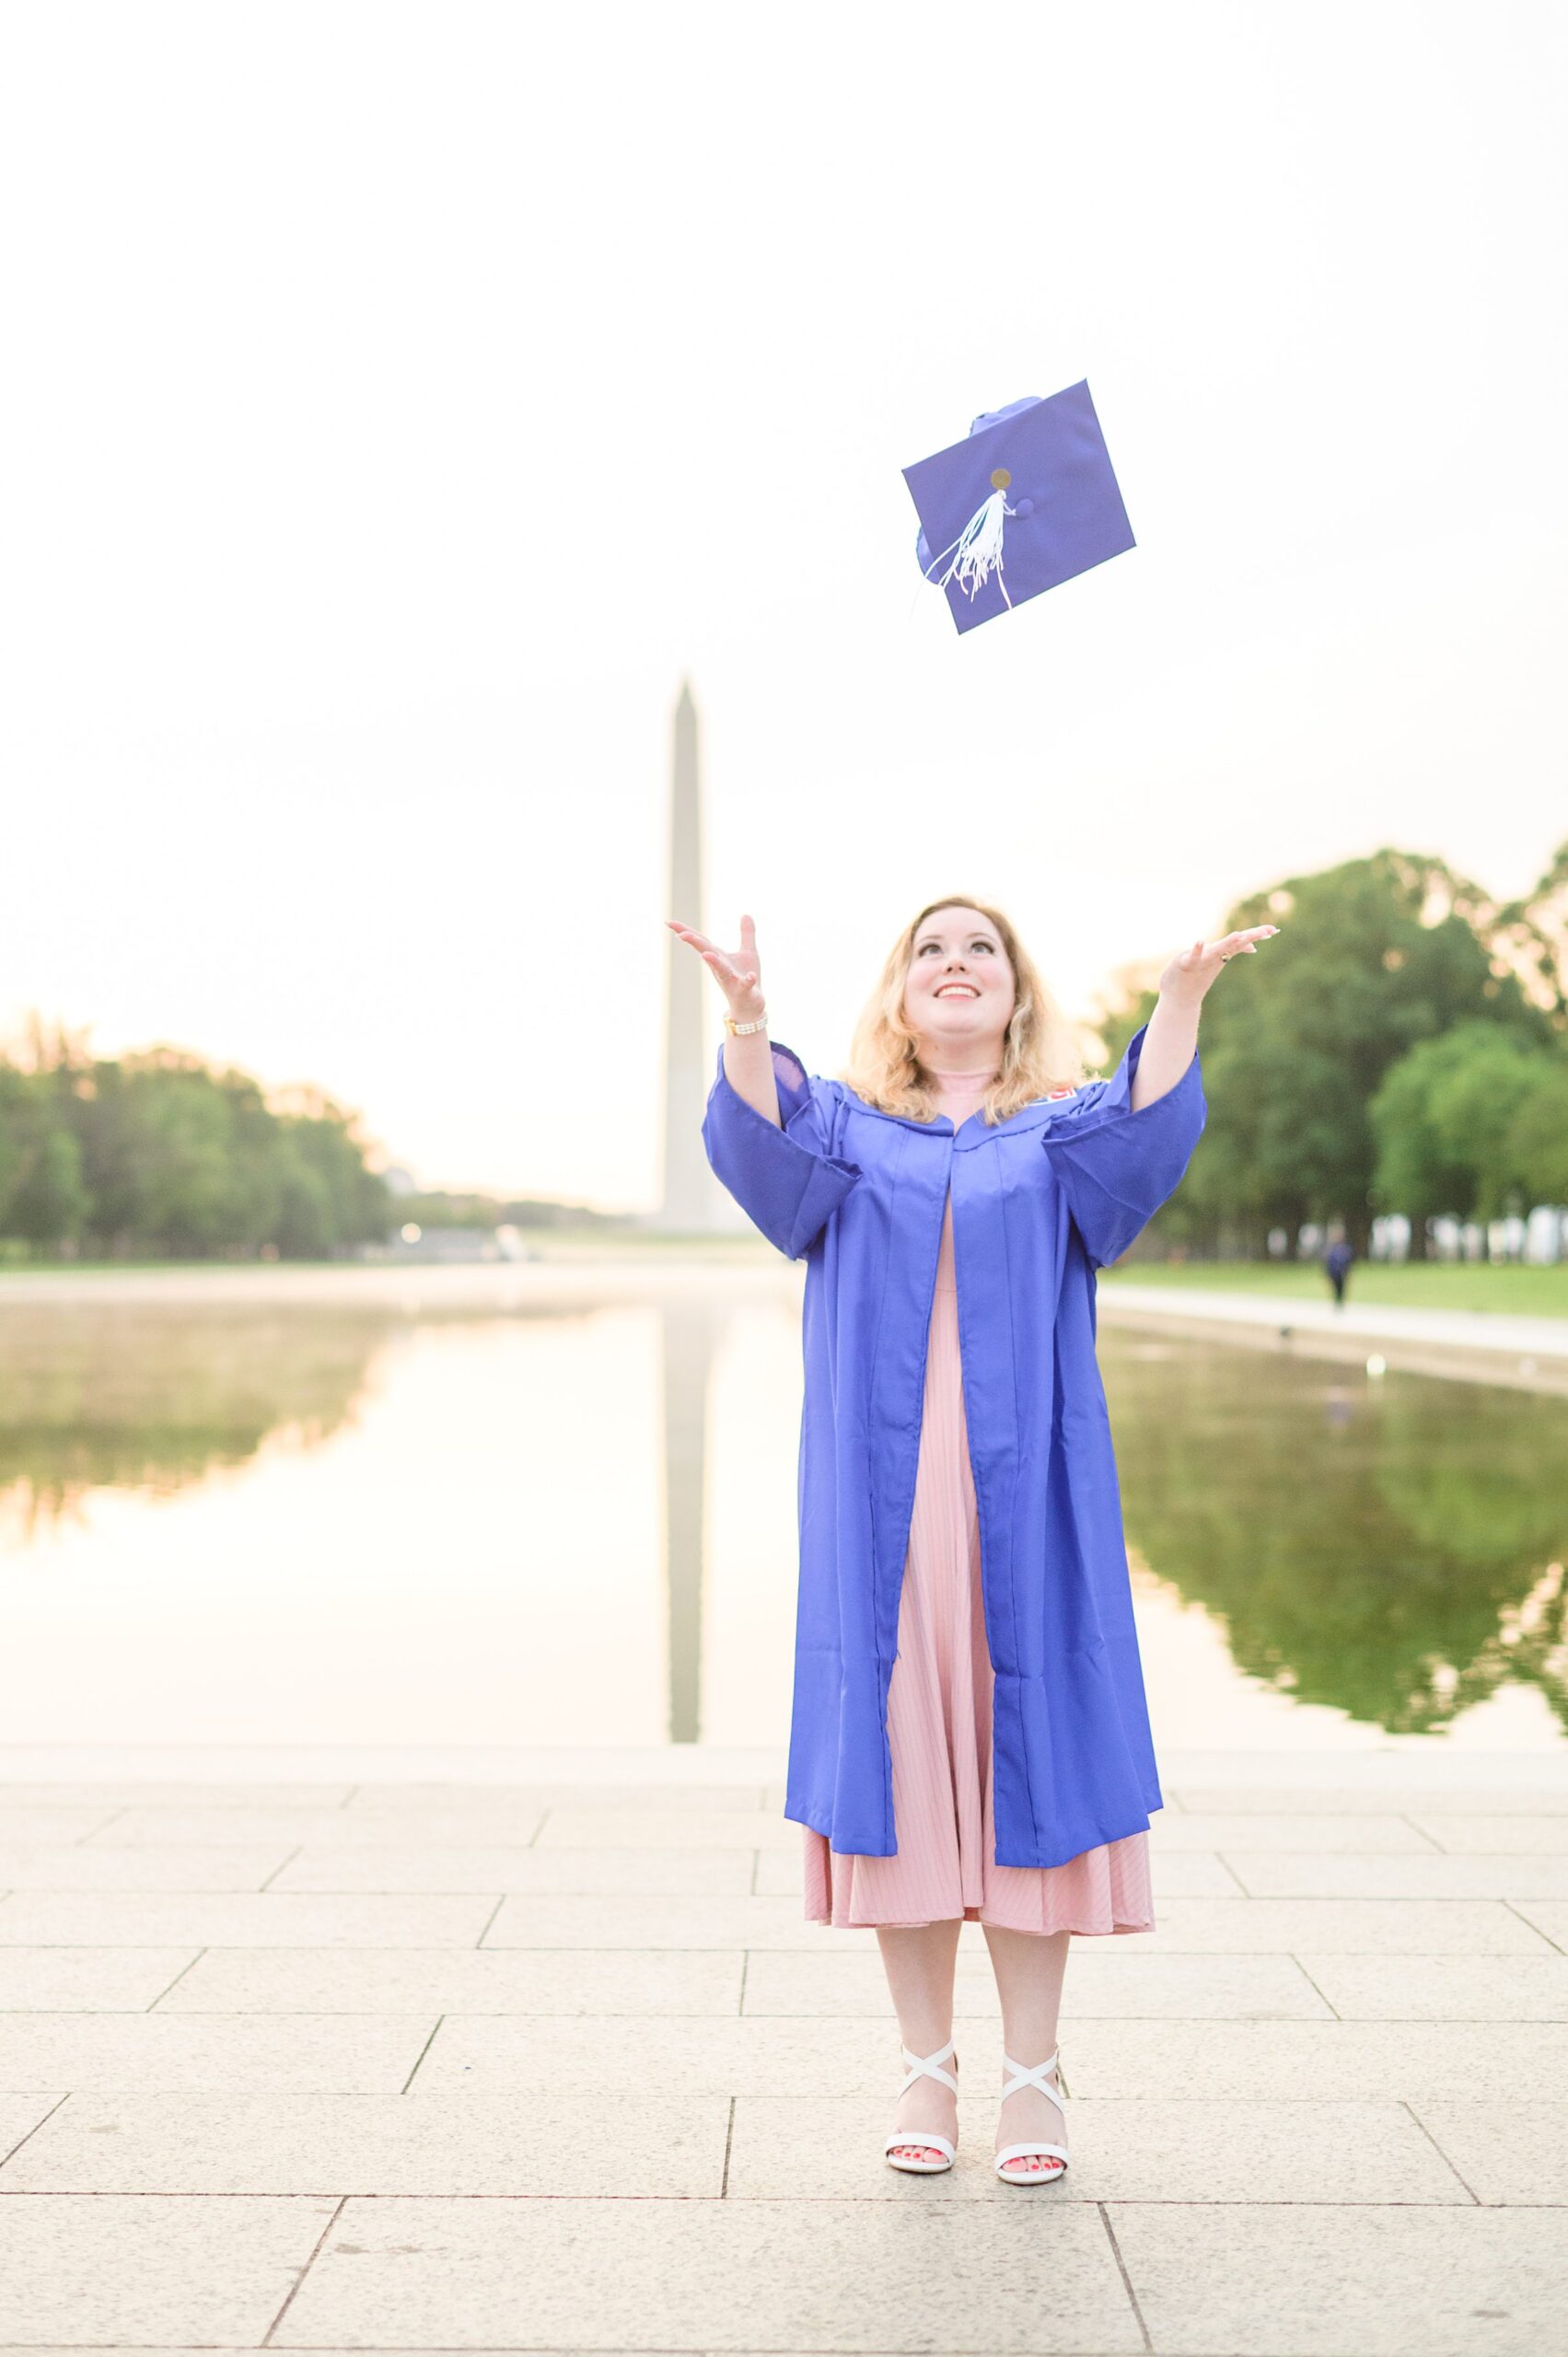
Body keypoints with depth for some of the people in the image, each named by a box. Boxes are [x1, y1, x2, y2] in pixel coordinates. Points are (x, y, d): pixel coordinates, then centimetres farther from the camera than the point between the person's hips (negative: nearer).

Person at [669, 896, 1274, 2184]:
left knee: (1024, 1752, 0)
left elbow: (1150, 1124, -13)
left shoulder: (1067, 1132, 11)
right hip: (881, 1503, 1)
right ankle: (927, 2066, 15)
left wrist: (1182, 1001, -32)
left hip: (1023, 1500, 0)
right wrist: (745, 1018, -31)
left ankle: (1033, 2072, 12)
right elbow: (761, 1141, -11)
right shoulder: (843, 1126, 12)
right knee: (897, 1753, 1)